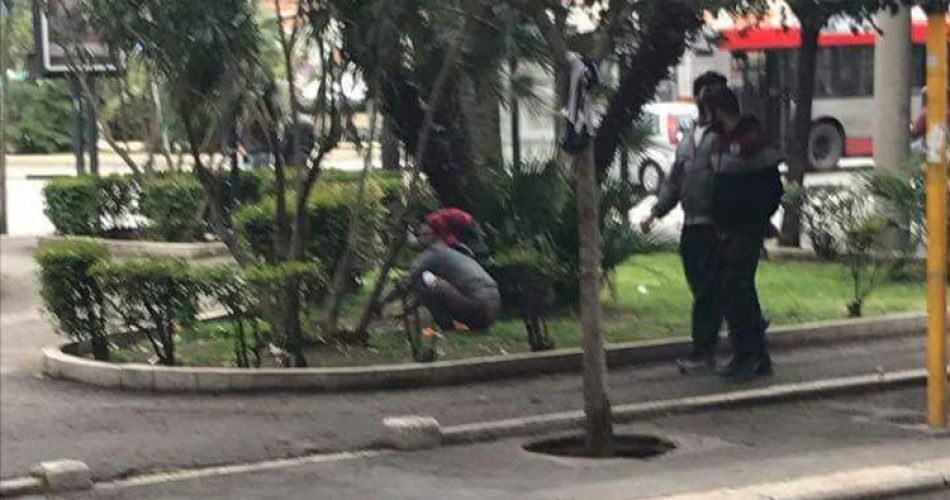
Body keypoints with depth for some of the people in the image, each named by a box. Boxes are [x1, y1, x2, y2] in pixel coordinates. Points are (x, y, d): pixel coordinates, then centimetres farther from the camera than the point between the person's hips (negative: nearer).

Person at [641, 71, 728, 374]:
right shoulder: (688, 139, 21)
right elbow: (674, 182, 25)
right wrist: (656, 212, 14)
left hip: (715, 226, -7)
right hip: (691, 226, 7)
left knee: (708, 292, -8)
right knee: (701, 290, 10)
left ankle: (703, 354, -6)